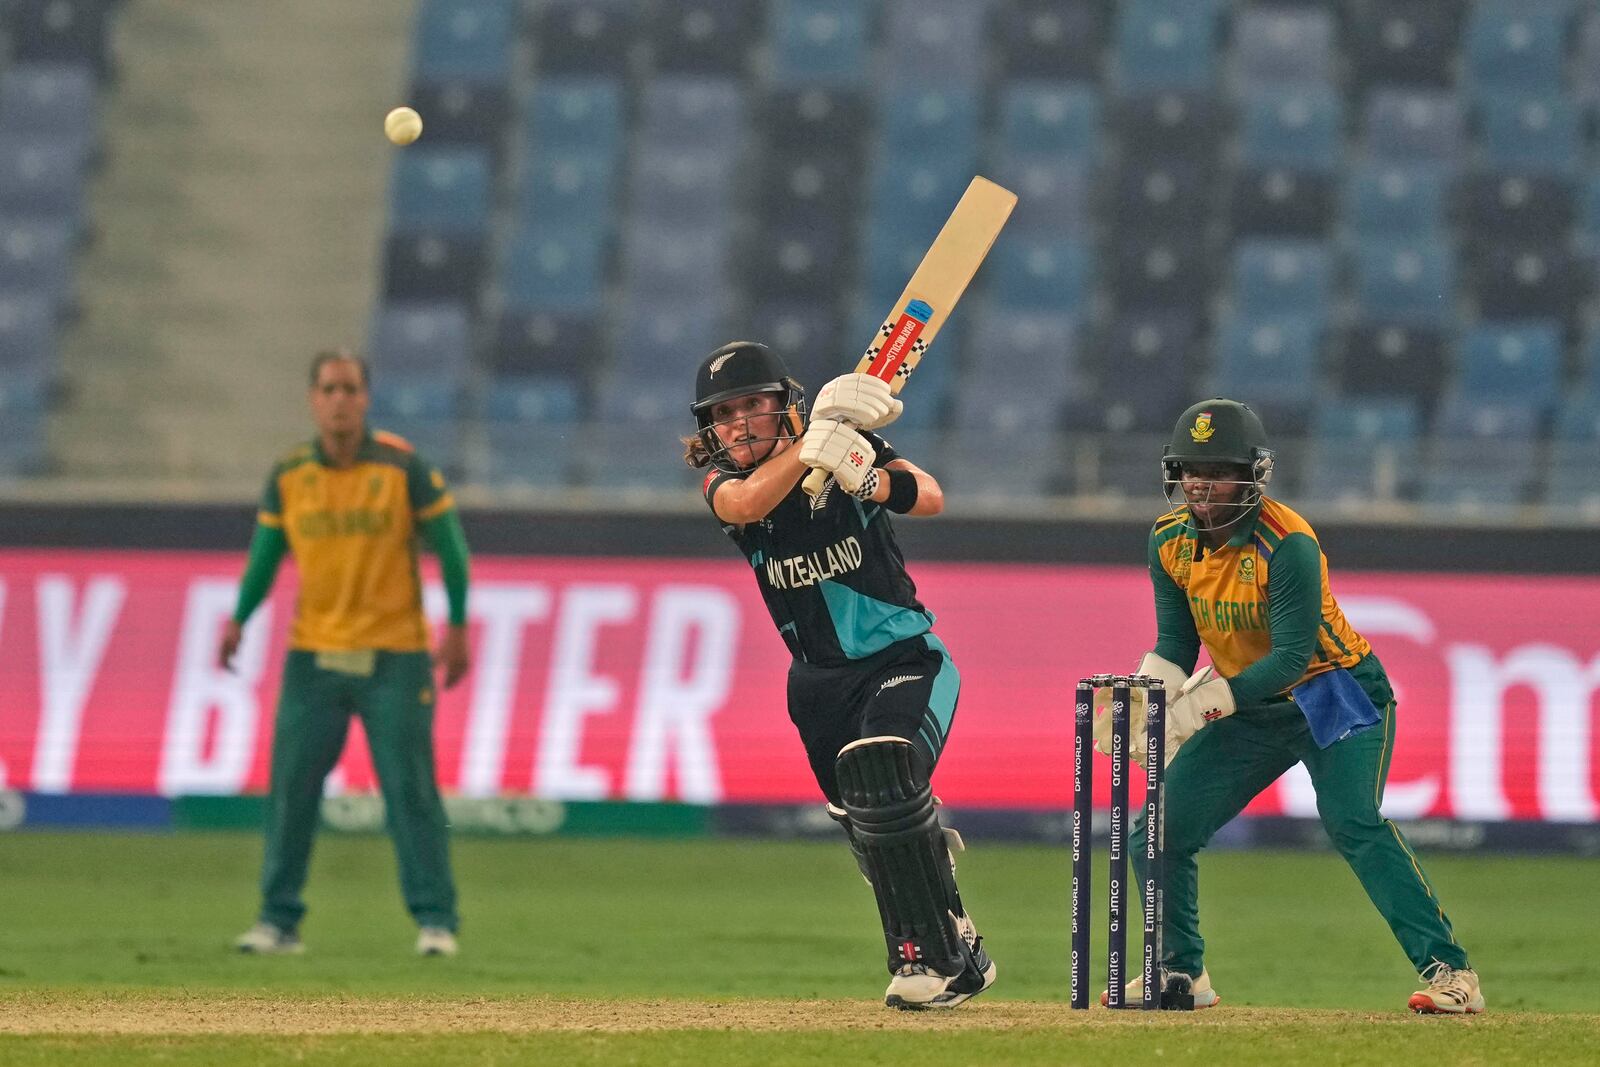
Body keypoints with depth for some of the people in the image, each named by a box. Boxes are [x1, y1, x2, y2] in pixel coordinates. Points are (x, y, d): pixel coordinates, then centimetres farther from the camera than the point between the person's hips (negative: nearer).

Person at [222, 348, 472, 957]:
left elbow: (449, 545, 0)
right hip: (312, 655, 3)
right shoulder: (288, 476, 3)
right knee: (291, 787, -1)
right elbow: (265, 555, 11)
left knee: (410, 790, -5)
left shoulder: (404, 468, -6)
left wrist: (457, 628, -5)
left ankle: (435, 922, 1)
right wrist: (238, 621, -3)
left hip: (394, 657, -3)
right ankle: (279, 920, 7)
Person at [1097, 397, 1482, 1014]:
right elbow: (1176, 642, 1)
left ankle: (1448, 970, -29)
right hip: (1252, 707, 7)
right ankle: (1182, 974, 23)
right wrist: (1145, 699, -20)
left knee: (1352, 823, -29)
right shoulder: (1170, 539, -6)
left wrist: (1202, 704, -38)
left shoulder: (1287, 544, -27)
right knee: (1158, 832, 3)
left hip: (1337, 692, -7)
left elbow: (1292, 656, -29)